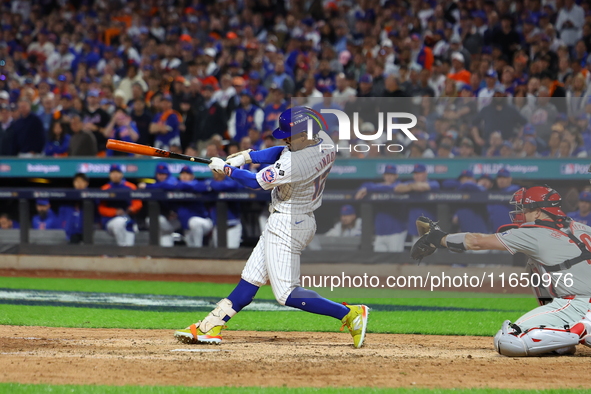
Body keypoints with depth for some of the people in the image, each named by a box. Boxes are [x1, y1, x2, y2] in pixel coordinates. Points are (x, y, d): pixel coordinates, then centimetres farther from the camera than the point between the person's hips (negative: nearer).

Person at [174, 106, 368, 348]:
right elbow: (281, 152, 9)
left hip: (286, 225, -10)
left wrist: (226, 168, -2)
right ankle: (211, 327, 20)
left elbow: (256, 182, -16)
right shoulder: (324, 142, -5)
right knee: (251, 278, 14)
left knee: (286, 293, -7)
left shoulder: (295, 164, -30)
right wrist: (246, 156, -1)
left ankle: (349, 314, -8)